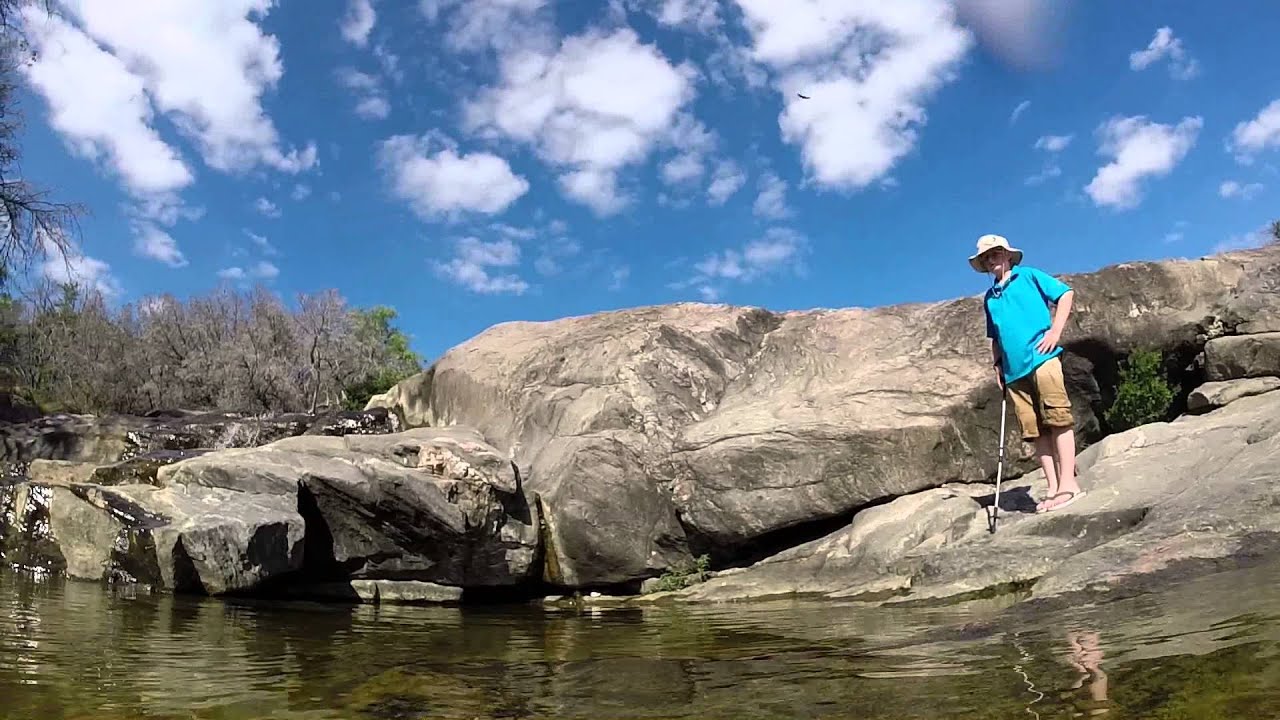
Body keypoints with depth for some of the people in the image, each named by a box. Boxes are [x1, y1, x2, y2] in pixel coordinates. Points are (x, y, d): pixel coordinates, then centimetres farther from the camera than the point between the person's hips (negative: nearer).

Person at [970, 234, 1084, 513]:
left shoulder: (1029, 276, 9)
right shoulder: (989, 298, 23)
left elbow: (1065, 293, 4)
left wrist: (1055, 330, -6)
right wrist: (997, 365, 17)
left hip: (1041, 357, -5)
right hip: (1014, 370, 6)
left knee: (1057, 419, -10)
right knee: (1036, 430, 2)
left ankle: (1068, 483, -10)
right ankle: (1053, 487, 3)